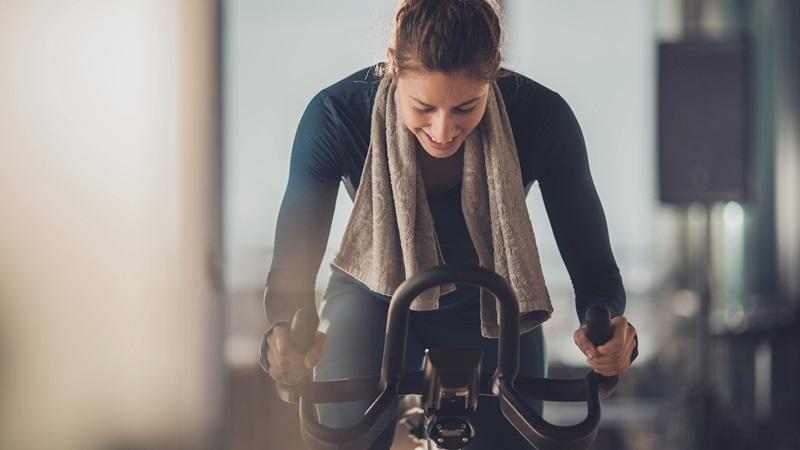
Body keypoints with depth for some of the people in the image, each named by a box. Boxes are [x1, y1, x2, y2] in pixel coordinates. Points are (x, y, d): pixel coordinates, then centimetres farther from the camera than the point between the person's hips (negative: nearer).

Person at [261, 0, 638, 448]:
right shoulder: (336, 116, -31)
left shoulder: (541, 117, -30)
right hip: (374, 298, -1)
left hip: (492, 307, 1)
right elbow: (294, 260, -28)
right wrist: (286, 332, -51)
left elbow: (592, 263, -23)